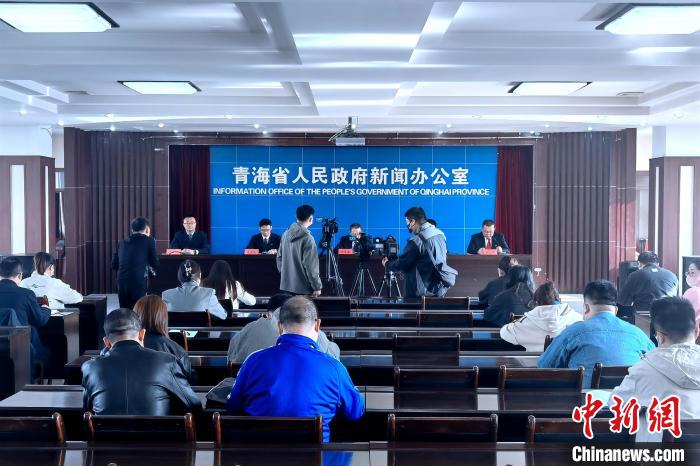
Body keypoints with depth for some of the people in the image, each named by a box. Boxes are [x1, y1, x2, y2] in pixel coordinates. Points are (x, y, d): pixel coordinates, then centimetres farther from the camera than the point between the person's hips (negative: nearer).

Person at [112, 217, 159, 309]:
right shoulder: (149, 241, 5)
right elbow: (155, 264, 8)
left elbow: (114, 265, 19)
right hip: (138, 282, -5)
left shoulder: (122, 243, 17)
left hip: (121, 283, 5)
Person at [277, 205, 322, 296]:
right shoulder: (307, 238, -16)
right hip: (302, 287, -7)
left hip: (286, 285, 7)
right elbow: (311, 266, -16)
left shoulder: (286, 234, 5)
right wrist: (317, 287, -10)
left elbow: (279, 257, 13)